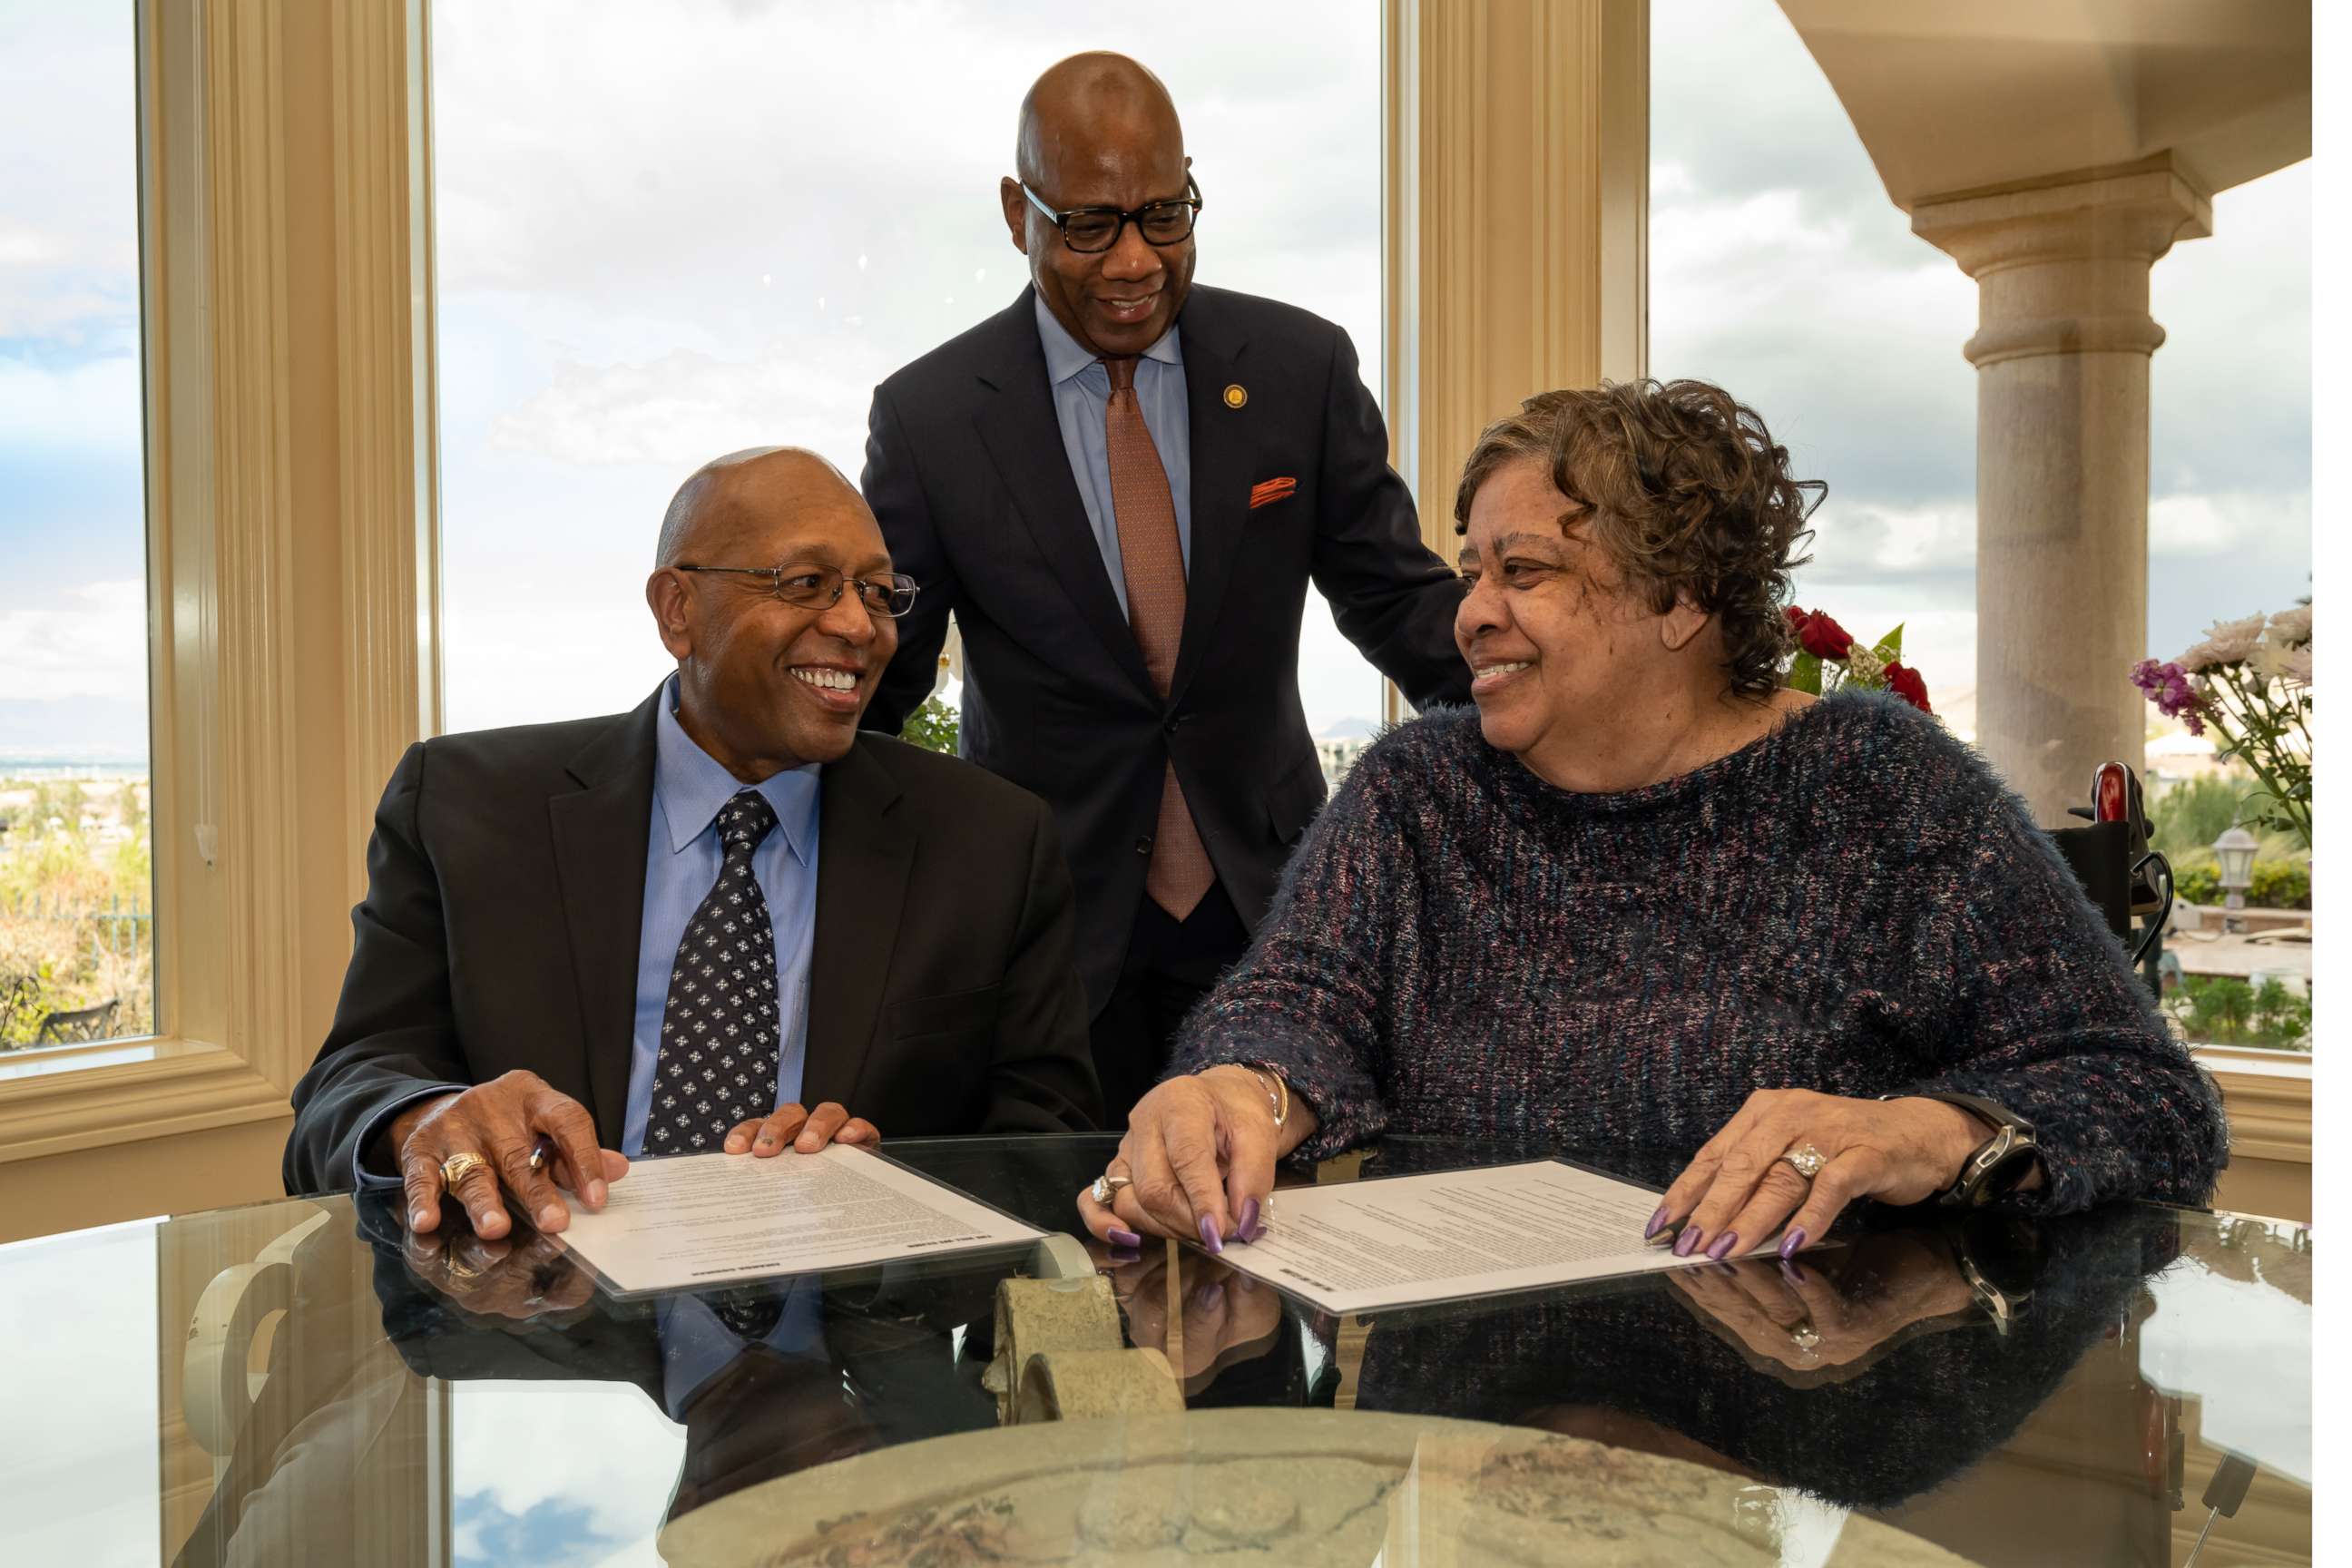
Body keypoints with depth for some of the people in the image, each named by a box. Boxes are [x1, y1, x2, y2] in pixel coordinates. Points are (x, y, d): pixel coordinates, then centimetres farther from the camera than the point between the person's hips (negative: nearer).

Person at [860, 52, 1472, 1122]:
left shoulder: (1303, 368, -4)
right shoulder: (929, 416, -7)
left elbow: (1397, 595, 1)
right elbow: (872, 681, -1)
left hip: (1263, 908, 2)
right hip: (1050, 920, -1)